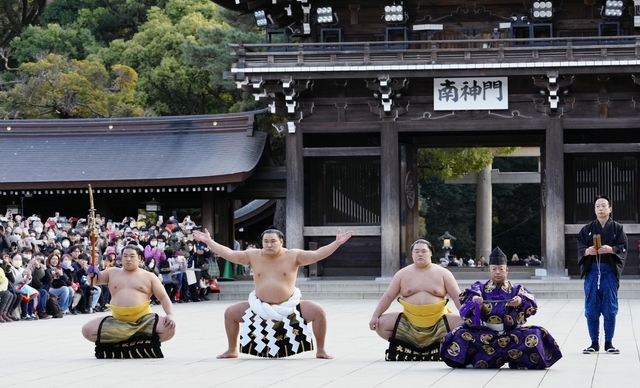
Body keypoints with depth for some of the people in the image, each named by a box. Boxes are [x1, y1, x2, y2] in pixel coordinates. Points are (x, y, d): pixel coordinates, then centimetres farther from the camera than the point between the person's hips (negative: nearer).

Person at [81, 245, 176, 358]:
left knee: (169, 329, -29)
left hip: (143, 320, -2)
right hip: (117, 321, 2)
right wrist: (92, 274, -10)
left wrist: (170, 315, -14)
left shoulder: (149, 277, 8)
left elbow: (164, 298, 5)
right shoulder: (113, 273, 15)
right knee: (87, 330, -17)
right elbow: (94, 281, 16)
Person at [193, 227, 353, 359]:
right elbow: (229, 254, -1)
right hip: (260, 307, 2)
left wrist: (337, 243, -25)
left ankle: (321, 351, -4)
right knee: (230, 313, -2)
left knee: (318, 311, -21)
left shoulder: (293, 256, -8)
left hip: (289, 307, -2)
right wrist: (209, 241, -5)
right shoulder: (253, 256, -2)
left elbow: (317, 254, -14)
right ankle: (232, 350, 17)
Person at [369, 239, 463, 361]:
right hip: (409, 322, 1)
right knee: (381, 324, -16)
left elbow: (457, 297, 0)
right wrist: (375, 316, -5)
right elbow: (388, 297, 7)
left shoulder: (443, 273, 4)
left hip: (438, 322, -1)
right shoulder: (403, 274, 7)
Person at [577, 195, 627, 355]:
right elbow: (580, 248, 4)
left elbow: (623, 248, -3)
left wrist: (611, 250, -22)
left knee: (610, 309, -1)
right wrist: (587, 251, -18)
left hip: (610, 271, -1)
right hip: (592, 270, 1)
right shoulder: (587, 229, 8)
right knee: (591, 309, 1)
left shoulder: (617, 228, 4)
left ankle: (609, 343, 7)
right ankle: (594, 343, 9)